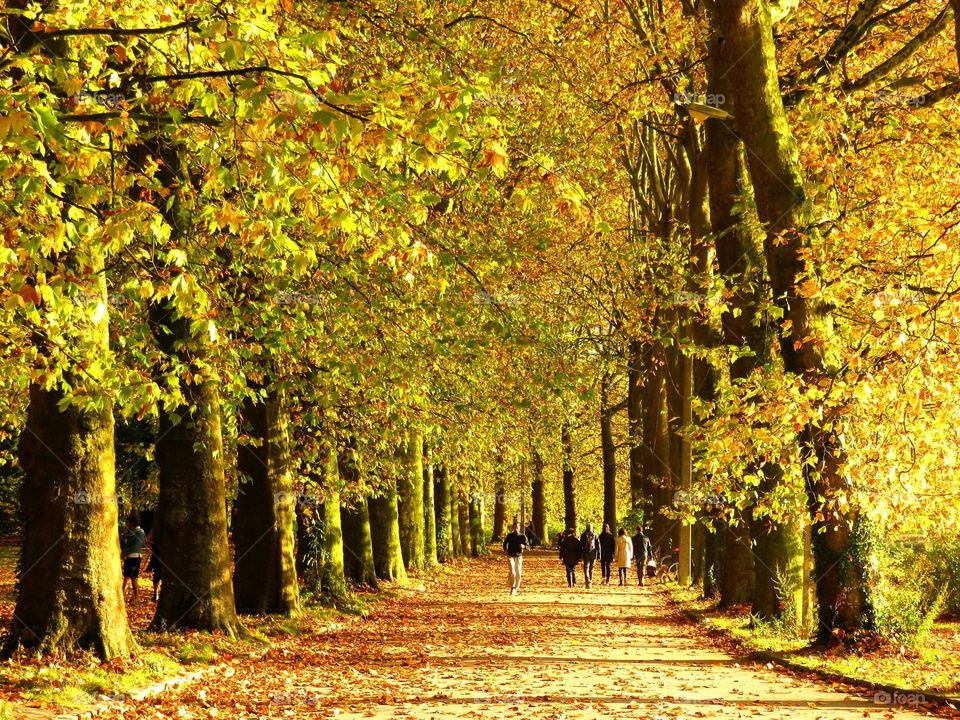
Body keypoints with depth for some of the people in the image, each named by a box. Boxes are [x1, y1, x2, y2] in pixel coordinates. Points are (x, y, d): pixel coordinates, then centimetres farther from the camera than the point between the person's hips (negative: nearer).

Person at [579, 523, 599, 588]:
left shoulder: (583, 535, -2)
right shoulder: (595, 535, 0)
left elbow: (581, 546, -2)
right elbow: (598, 546, -1)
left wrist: (580, 556, 3)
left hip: (585, 553, -2)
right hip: (593, 553, 2)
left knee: (586, 568, -3)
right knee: (591, 568, 14)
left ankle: (587, 581, -21)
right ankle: (590, 582, 22)